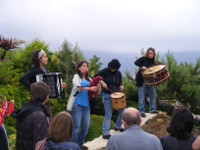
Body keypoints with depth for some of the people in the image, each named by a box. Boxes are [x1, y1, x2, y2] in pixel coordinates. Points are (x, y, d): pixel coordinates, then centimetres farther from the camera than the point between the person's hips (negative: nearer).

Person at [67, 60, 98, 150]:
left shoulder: (88, 79, 20)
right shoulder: (76, 76, 3)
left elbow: (92, 89, 15)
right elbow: (77, 87, -16)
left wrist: (96, 88, -7)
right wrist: (89, 88, -25)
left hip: (86, 105, 6)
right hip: (77, 104, -6)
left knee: (86, 126, 6)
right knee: (76, 126, -5)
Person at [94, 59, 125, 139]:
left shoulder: (118, 73, 6)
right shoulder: (105, 71, -6)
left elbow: (120, 83, 14)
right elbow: (95, 77, -7)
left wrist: (121, 86, -9)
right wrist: (102, 82, -21)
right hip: (107, 95, -5)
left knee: (123, 110, 7)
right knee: (108, 115, -7)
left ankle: (118, 126, 29)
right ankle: (105, 133, -2)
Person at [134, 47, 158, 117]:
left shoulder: (154, 61, 10)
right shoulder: (143, 59, -6)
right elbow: (136, 62, -20)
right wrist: (142, 66, -35)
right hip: (141, 80, -6)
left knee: (153, 95, 8)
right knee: (142, 97, -4)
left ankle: (152, 109, 22)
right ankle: (142, 111, 4)